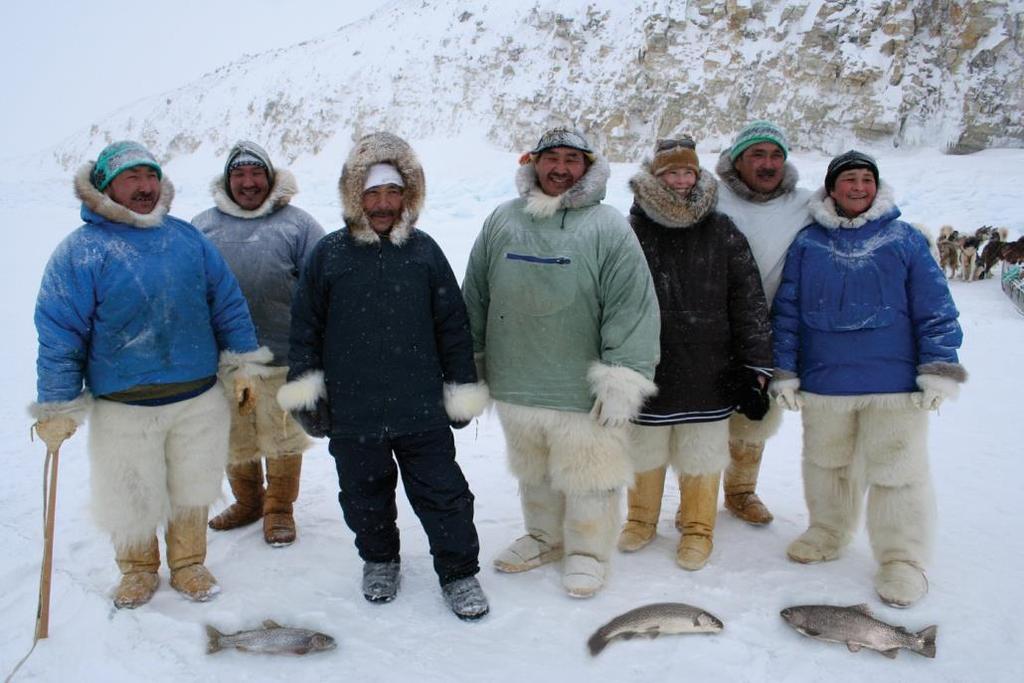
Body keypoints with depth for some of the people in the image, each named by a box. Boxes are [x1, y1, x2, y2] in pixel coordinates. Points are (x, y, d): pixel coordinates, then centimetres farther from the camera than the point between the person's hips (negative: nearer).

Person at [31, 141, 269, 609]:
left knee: (191, 490, 16)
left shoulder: (188, 238, 4)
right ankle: (138, 570, 38)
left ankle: (188, 565, 38)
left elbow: (228, 305, 8)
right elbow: (59, 336, -7)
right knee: (131, 498, 12)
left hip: (200, 399, 3)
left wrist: (243, 367, 6)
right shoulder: (80, 252, -7)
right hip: (124, 409, -2)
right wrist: (57, 408, -7)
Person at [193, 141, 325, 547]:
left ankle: (279, 509, 25)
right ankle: (247, 502, 35)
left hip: (281, 355, -3)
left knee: (281, 436, 6)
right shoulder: (203, 226, 10)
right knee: (234, 438, 15)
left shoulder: (296, 223, 0)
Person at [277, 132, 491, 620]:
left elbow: (453, 325, 4)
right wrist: (305, 387, 2)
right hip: (352, 414, 1)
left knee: (442, 494, 7)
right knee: (365, 497, 18)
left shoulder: (424, 251, -1)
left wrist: (462, 389, 5)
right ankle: (379, 560, 42)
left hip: (422, 411, -1)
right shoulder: (329, 254, -1)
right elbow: (306, 327, 5)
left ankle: (459, 571, 26)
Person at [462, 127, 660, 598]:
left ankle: (587, 552, 32)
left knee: (589, 479, 9)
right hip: (514, 387, 4)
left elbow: (632, 308, -12)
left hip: (582, 394, -4)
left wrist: (622, 381, -15)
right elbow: (474, 300, 11)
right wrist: (469, 367, 13)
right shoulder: (502, 221, 4)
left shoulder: (608, 227, -8)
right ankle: (545, 537, 44)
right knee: (533, 474, 22)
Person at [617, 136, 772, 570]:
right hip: (645, 371, 0)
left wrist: (756, 370, -1)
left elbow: (750, 305, 2)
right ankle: (641, 519, 38)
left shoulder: (723, 234, 1)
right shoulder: (631, 233, -2)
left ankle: (697, 529, 32)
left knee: (701, 457, 11)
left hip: (707, 375, 0)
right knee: (644, 454, 15)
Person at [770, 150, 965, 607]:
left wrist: (939, 370, -5)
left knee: (898, 472, 3)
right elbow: (786, 311, 5)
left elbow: (935, 309, 1)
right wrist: (784, 372, 2)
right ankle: (827, 534, 36)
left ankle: (903, 559, 19)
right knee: (826, 464, 17)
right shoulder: (808, 243, 4)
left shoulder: (905, 239, 2)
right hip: (822, 382, 2)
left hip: (895, 385, -2)